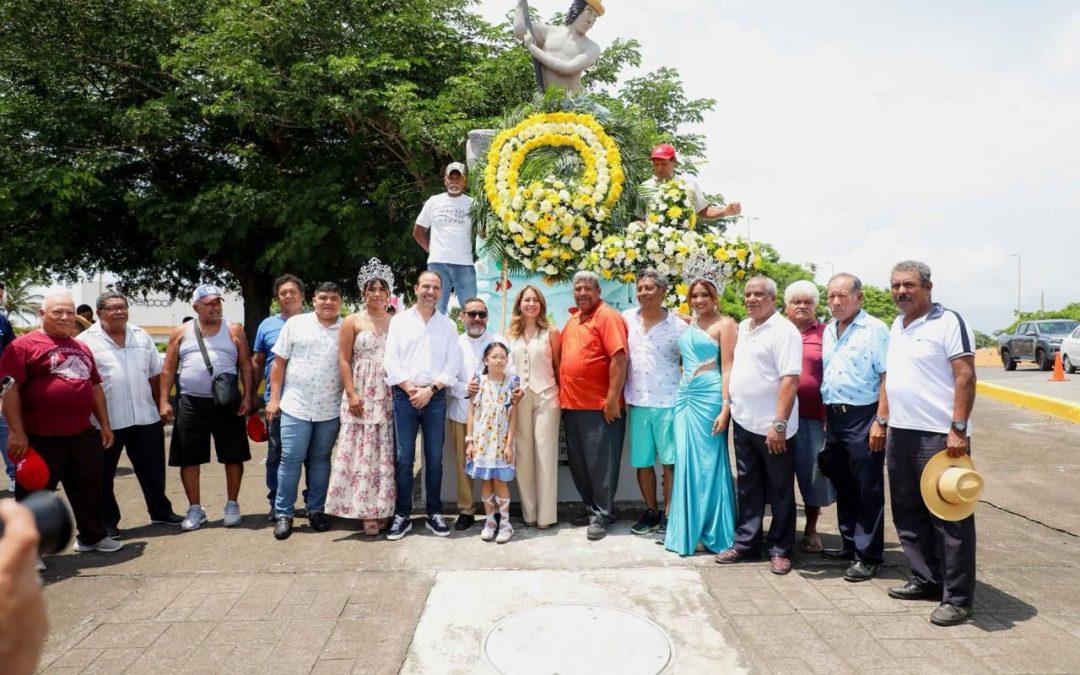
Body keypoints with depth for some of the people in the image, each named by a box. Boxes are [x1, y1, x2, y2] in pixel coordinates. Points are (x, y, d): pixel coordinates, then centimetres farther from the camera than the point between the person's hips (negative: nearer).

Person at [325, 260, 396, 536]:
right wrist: (352, 394, -9)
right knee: (362, 453, -3)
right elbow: (343, 360, 0)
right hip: (361, 397, -2)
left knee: (386, 453, 3)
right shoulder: (352, 322, 5)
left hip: (389, 397, 2)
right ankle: (367, 512, 3)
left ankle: (383, 508, 11)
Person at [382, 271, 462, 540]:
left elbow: (453, 363, 2)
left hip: (435, 397, 1)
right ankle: (402, 515, 10)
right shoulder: (399, 321, 7)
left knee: (434, 457, 5)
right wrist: (410, 389, -9)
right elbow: (390, 359, 1)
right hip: (404, 396, 0)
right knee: (403, 457, 1)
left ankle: (434, 513, 15)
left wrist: (430, 389, -8)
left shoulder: (448, 325, 9)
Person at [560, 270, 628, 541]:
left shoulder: (607, 317, -9)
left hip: (600, 406, -8)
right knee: (578, 463, 14)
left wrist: (613, 399, -21)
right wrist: (563, 393, 17)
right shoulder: (572, 320, 16)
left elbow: (619, 358, -17)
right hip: (572, 404, 8)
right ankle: (591, 507, 28)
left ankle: (602, 515, 11)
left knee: (600, 463, 0)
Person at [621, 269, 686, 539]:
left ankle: (668, 516, 12)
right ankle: (651, 511, 25)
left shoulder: (678, 325, -4)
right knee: (642, 462, 10)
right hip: (636, 401, 3)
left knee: (670, 461, 2)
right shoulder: (627, 319, 4)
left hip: (668, 402, -3)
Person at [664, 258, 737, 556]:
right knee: (686, 463, 7)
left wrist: (725, 408, -15)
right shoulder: (688, 324, 15)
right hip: (685, 397, 6)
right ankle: (688, 528, 18)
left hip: (709, 398, -6)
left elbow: (728, 368, -10)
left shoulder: (725, 324, -4)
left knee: (708, 463, 0)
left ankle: (710, 532, 12)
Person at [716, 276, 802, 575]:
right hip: (743, 422, 7)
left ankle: (780, 550, 17)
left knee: (779, 491, 6)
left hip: (771, 426, -7)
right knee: (748, 487, 15)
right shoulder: (742, 327, 12)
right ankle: (746, 543, 25)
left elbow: (790, 380, -20)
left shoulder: (783, 331, -13)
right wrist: (730, 405, 15)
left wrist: (779, 423, -25)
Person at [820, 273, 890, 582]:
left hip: (863, 417, -7)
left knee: (868, 490, 1)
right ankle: (850, 544, 29)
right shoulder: (828, 331, 14)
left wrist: (880, 421, -18)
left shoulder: (875, 330, -8)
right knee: (843, 487, 16)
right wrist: (826, 416, 13)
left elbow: (886, 377, -13)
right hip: (834, 417, 7)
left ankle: (868, 555, 10)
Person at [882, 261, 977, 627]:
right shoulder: (897, 326, 15)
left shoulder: (947, 321, -9)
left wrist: (958, 429, -20)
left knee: (950, 518, 0)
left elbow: (965, 376, -14)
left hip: (939, 435, -8)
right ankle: (925, 579, 28)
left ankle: (957, 598, 8)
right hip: (900, 433, 8)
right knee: (909, 514, 15)